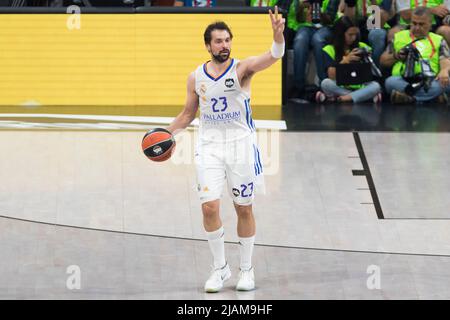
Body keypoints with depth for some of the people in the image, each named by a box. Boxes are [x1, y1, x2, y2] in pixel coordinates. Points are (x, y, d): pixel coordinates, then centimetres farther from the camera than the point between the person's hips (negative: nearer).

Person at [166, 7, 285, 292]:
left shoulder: (242, 69, -9)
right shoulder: (196, 78, 2)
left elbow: (272, 57, -28)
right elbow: (188, 114, 15)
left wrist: (278, 35, -49)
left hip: (241, 144, -2)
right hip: (210, 146, 2)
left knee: (244, 209, 6)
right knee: (209, 207, -8)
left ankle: (247, 269, 19)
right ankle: (220, 267, 8)